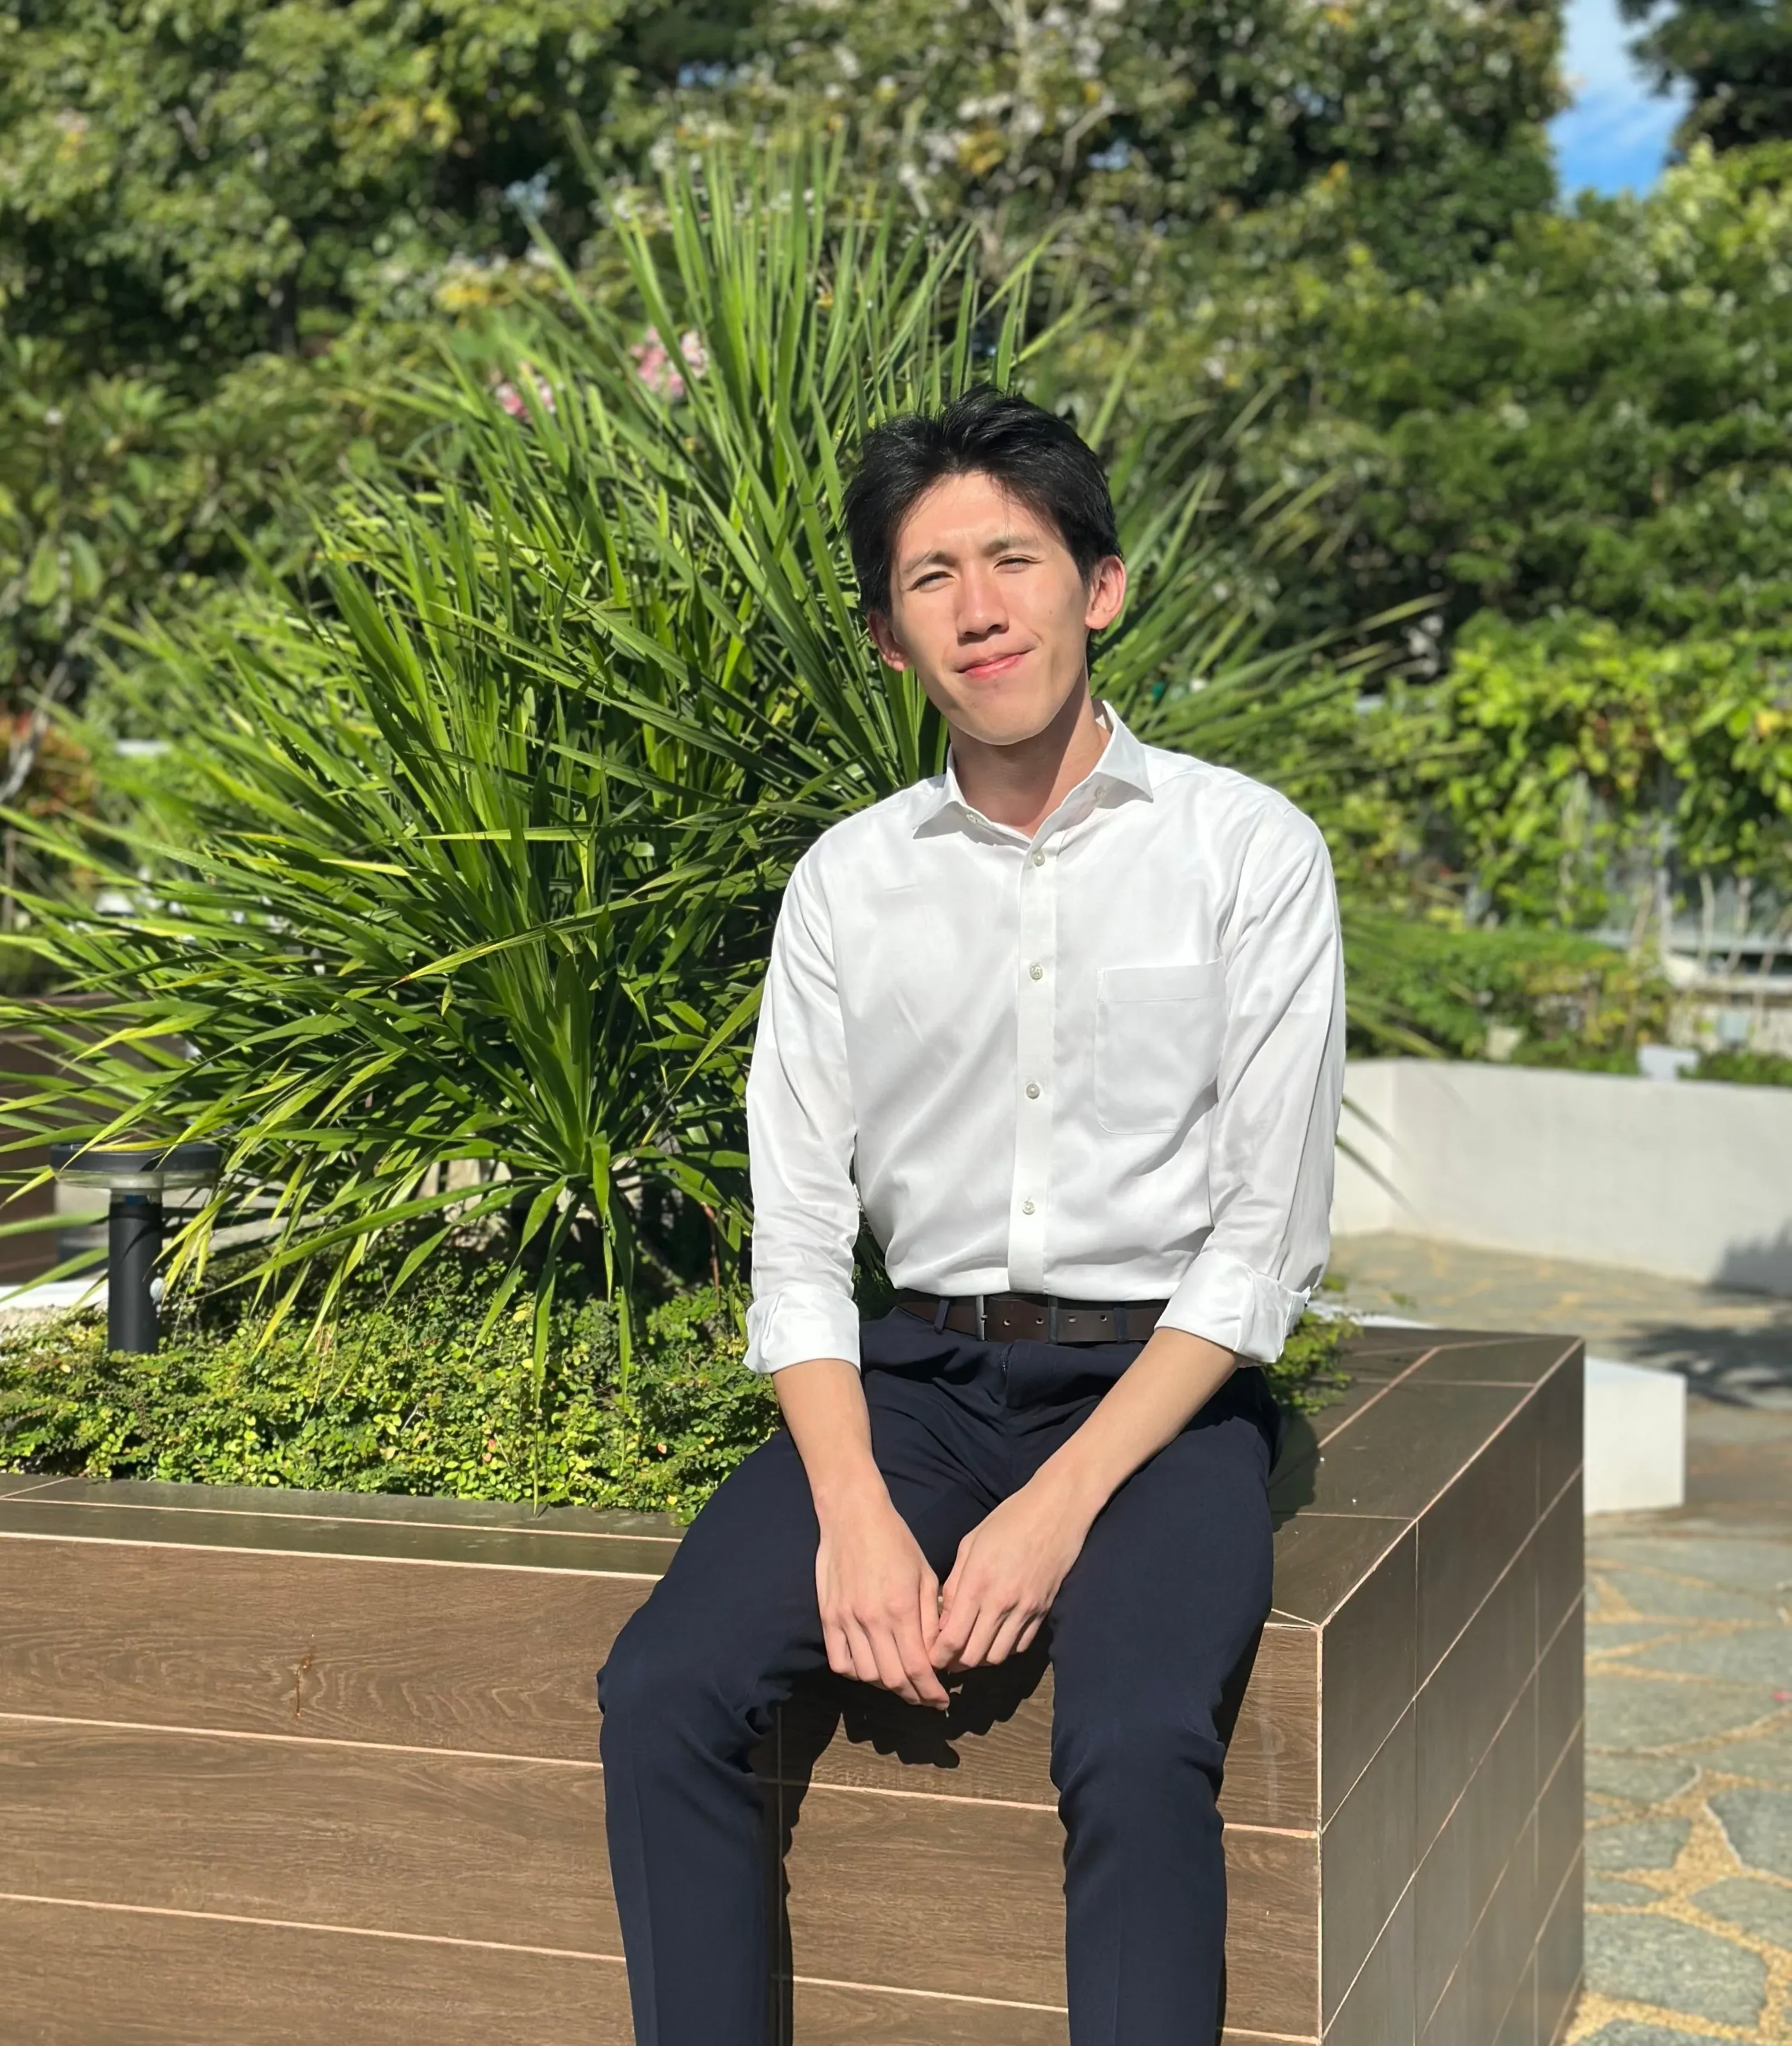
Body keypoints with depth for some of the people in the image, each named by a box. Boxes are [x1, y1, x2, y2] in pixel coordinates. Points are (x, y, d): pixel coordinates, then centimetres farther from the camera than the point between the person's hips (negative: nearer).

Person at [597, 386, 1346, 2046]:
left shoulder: (1247, 853, -1)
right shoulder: (846, 883, 7)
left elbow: (1265, 1239, -6)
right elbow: (799, 1243, 3)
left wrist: (1059, 1506, -15)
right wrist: (854, 1513, -14)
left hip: (1160, 1387, -3)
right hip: (915, 1374, 3)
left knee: (1137, 1749, -31)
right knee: (663, 1693, -20)